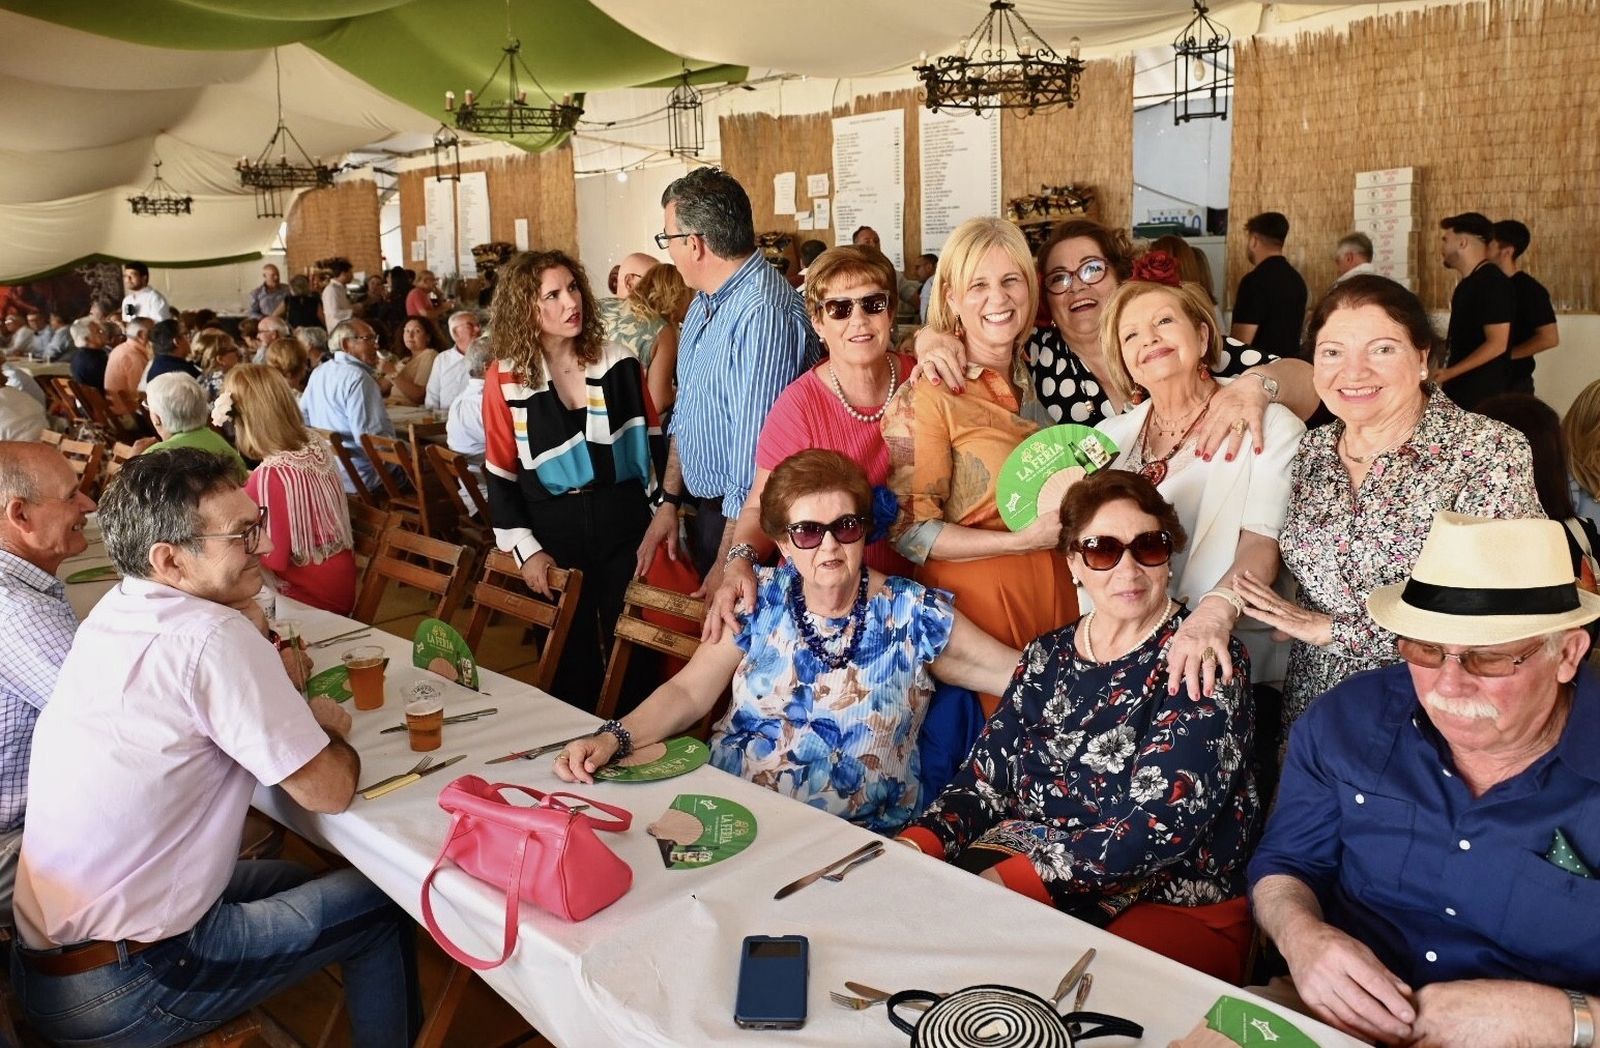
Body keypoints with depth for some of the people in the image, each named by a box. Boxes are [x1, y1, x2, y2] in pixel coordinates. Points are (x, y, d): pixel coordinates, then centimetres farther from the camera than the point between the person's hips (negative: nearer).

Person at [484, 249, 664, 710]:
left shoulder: (619, 364, 2)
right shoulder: (505, 379, -2)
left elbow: (653, 445, 5)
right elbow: (501, 473, 0)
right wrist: (525, 549, -5)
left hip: (625, 524, 1)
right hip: (554, 534, -1)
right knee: (570, 665, 9)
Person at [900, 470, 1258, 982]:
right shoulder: (1046, 657, 12)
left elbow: (1163, 822, -18)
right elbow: (986, 777, 9)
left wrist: (1017, 878, -26)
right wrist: (921, 843, -12)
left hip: (1175, 907, -5)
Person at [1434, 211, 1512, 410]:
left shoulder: (1493, 283, -16)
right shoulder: (1469, 282, 14)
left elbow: (1497, 344, -21)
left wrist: (1448, 373, -21)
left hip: (1480, 395, -9)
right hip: (1460, 389, 9)